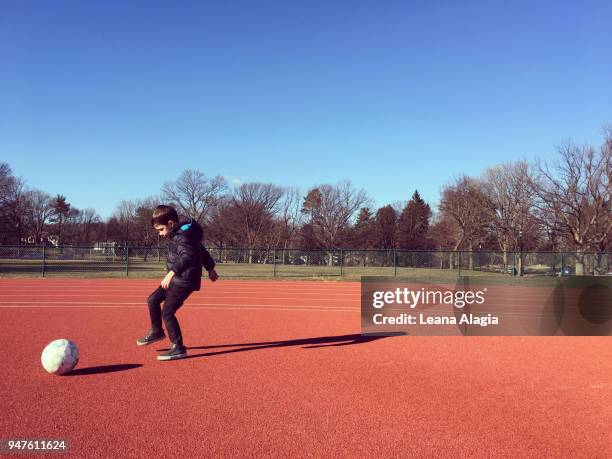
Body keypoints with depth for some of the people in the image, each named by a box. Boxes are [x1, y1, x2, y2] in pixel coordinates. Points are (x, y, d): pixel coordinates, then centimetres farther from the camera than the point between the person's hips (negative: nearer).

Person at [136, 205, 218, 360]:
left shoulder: (182, 237, -20)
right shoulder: (180, 233, 11)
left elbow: (188, 257, -38)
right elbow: (201, 250, 21)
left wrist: (172, 272, -47)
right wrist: (210, 269, 31)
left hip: (185, 281, -10)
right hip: (176, 279, 10)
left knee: (167, 313, -9)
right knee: (153, 299, 17)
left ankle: (178, 348, 1)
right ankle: (157, 332, 34)